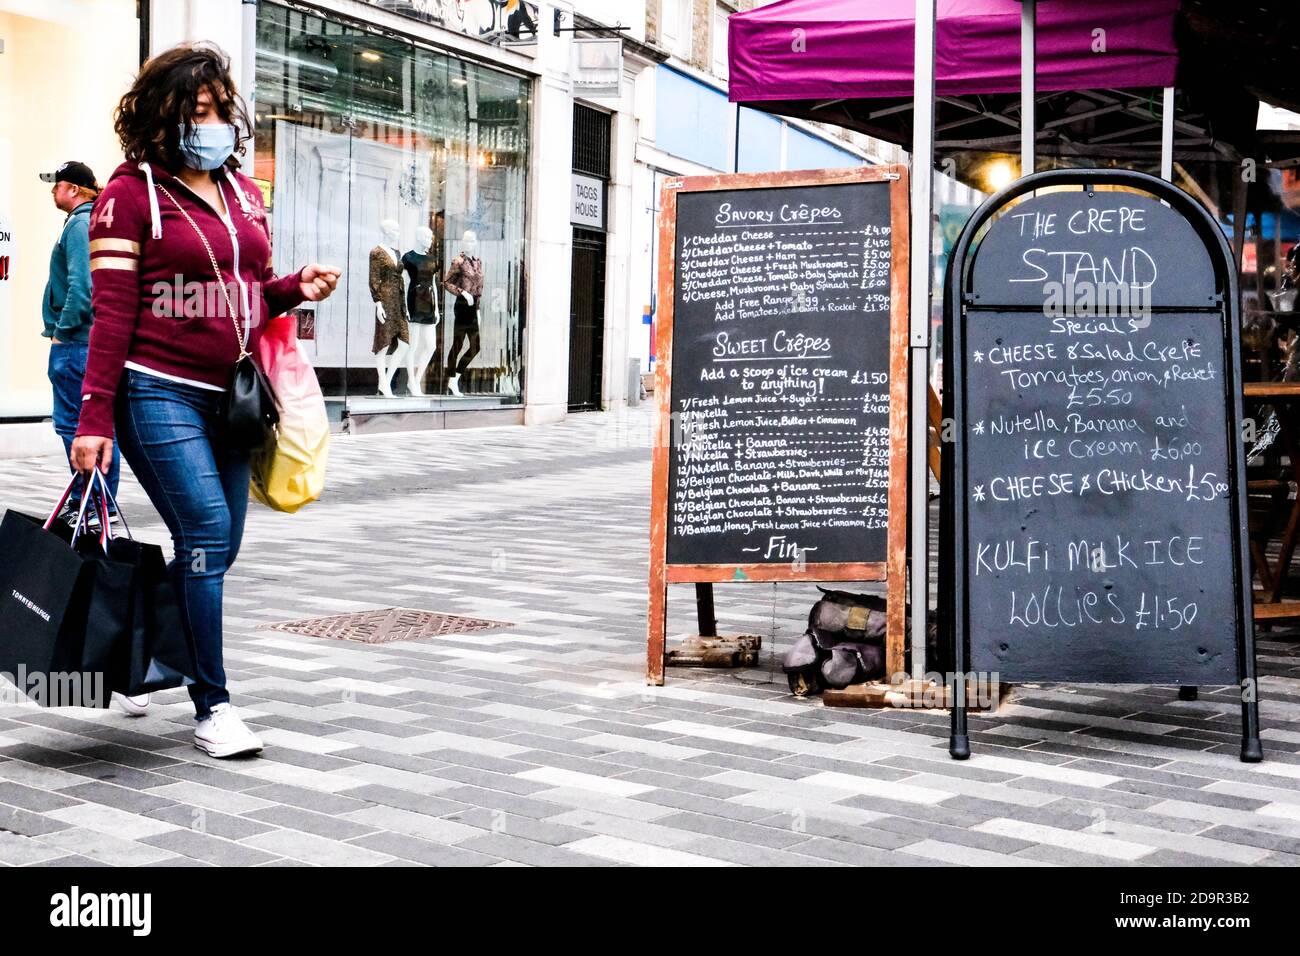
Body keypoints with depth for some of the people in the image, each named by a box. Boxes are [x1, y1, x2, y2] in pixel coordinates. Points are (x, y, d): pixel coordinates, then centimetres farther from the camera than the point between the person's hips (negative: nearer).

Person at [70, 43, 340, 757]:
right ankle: (212, 709, -4)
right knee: (207, 534, -13)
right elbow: (113, 314, -9)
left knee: (215, 551, 8)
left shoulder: (242, 191, 15)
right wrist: (94, 418, -13)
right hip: (158, 394, -7)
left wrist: (296, 288, 2)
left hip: (228, 397, 7)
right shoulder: (132, 193, -4)